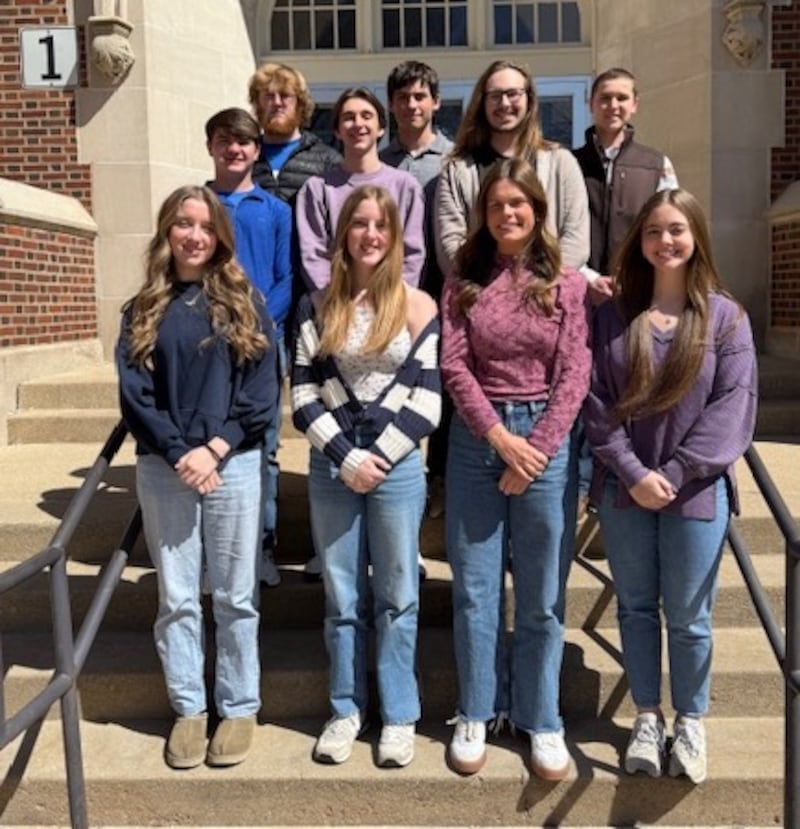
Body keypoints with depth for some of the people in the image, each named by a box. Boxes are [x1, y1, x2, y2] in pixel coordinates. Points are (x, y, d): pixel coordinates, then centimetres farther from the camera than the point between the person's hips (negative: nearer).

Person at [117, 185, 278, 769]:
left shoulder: (245, 302, 4)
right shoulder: (144, 310, 8)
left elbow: (263, 390, -2)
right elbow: (133, 393, 0)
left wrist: (214, 448, -12)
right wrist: (178, 454, -12)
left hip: (234, 464, -1)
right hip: (163, 468, 1)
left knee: (235, 596, 7)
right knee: (177, 597, 9)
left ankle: (239, 708, 21)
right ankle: (189, 709, 24)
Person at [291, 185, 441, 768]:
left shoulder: (418, 305, 1)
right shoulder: (319, 306, 6)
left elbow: (428, 398, -4)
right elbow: (304, 393, 0)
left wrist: (378, 456, -11)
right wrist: (346, 457, -11)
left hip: (399, 466, -1)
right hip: (332, 467, 2)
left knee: (398, 596, 6)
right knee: (341, 597, 10)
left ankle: (399, 715, 20)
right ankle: (346, 709, 25)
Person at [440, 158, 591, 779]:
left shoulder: (567, 284, 3)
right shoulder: (463, 284, 7)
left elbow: (574, 374, -3)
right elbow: (454, 366, -2)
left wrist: (536, 449, -12)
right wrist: (499, 437, -12)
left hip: (547, 438, -1)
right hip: (476, 438, 1)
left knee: (542, 592, 6)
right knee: (475, 587, 7)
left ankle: (542, 720, 22)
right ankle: (476, 714, 22)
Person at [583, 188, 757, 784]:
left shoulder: (726, 317, -1)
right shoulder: (613, 315, 3)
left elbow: (733, 407, -7)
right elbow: (597, 400, -2)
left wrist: (673, 475, -14)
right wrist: (633, 472, -12)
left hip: (696, 490, -2)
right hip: (623, 487, 2)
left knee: (689, 615, 7)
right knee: (636, 605, 13)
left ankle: (691, 723, 28)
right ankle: (647, 718, 30)